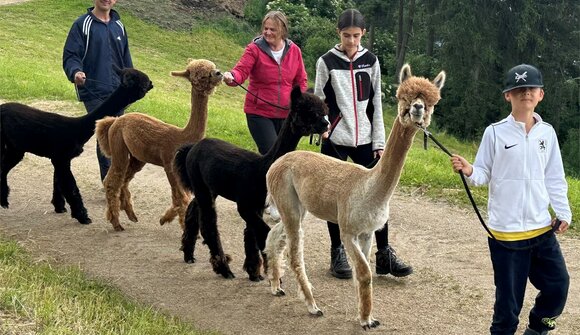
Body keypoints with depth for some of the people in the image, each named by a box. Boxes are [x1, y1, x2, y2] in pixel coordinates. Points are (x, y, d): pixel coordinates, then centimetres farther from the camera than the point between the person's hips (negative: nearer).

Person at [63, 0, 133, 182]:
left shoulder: (118, 26, 11)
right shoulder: (82, 24, -6)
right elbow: (70, 56, -11)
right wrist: (75, 72, -31)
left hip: (118, 92, 6)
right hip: (93, 92, -6)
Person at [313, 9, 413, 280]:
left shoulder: (371, 61, 5)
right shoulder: (327, 62, -1)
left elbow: (375, 103, 7)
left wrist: (379, 141, 3)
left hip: (365, 140, 2)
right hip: (335, 139, -2)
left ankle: (384, 255, 7)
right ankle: (338, 254, 15)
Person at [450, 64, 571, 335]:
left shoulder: (547, 133, 6)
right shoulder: (495, 132, -4)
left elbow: (554, 178, 11)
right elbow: (484, 173, -2)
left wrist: (563, 212, 6)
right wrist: (469, 172, -22)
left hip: (542, 228, 4)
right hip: (506, 231, -4)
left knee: (558, 286, 9)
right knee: (509, 296, 2)